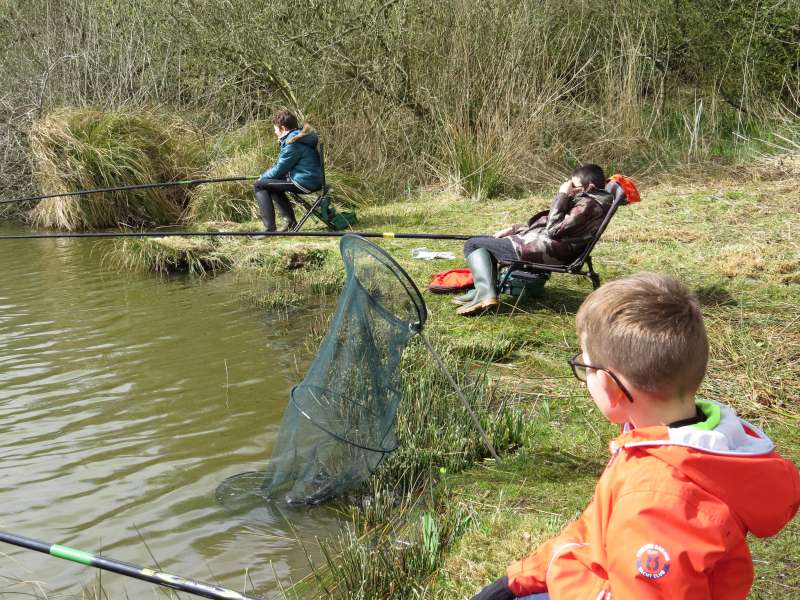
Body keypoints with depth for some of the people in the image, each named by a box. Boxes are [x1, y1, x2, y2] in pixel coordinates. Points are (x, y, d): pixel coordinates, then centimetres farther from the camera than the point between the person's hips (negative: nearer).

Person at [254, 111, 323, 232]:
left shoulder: (293, 143, -17)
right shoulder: (301, 136, 15)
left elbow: (279, 170, -13)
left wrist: (262, 177, 4)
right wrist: (266, 175, 13)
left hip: (304, 183, -10)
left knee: (258, 185, -7)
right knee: (272, 184, 29)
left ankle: (270, 229, -12)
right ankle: (290, 222, 25)